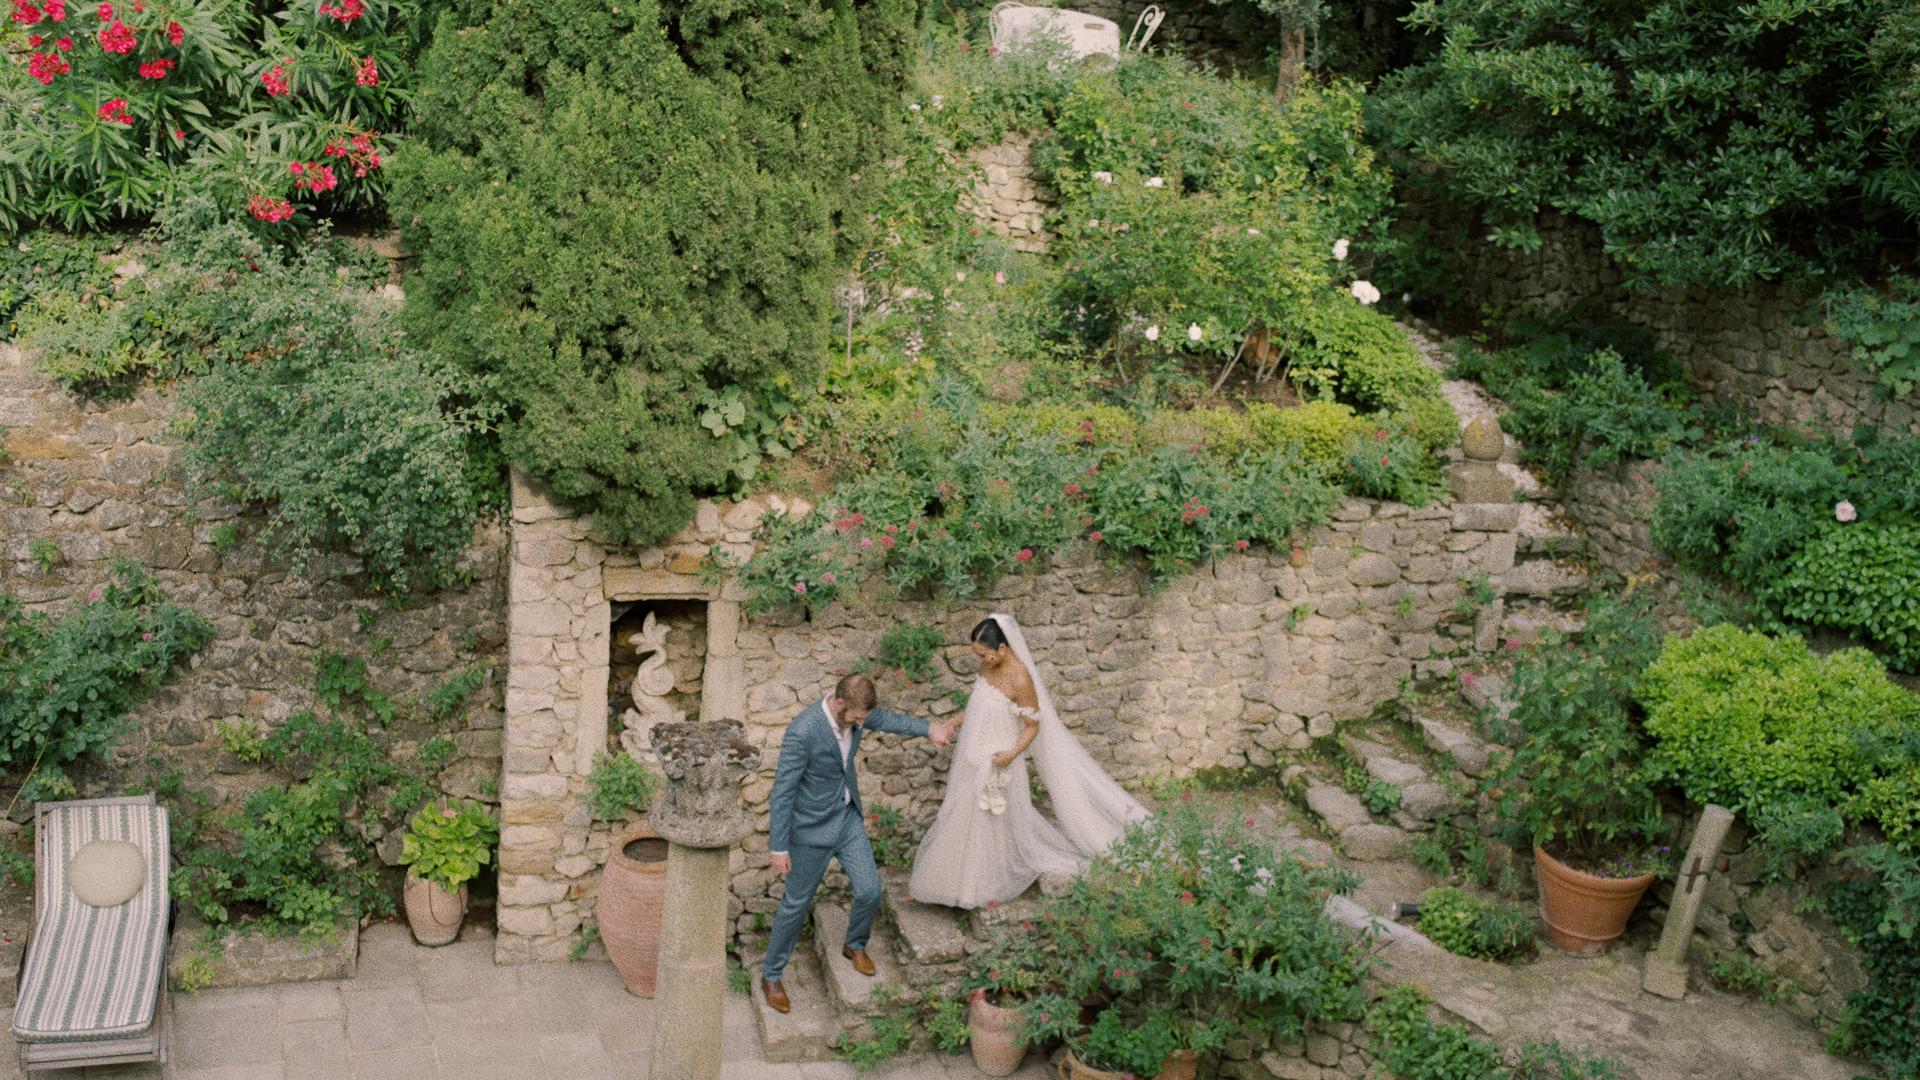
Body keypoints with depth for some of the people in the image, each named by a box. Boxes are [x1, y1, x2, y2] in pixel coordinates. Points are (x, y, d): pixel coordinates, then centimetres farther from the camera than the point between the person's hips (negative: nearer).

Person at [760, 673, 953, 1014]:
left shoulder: (851, 710, -12)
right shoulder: (802, 732, -33)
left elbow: (885, 719, 13)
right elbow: (781, 792, -25)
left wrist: (929, 729, 18)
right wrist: (779, 848, -21)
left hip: (848, 818, 6)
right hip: (811, 829, -6)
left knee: (870, 891, 8)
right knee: (797, 904, 9)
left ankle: (855, 945, 40)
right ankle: (771, 976, 31)